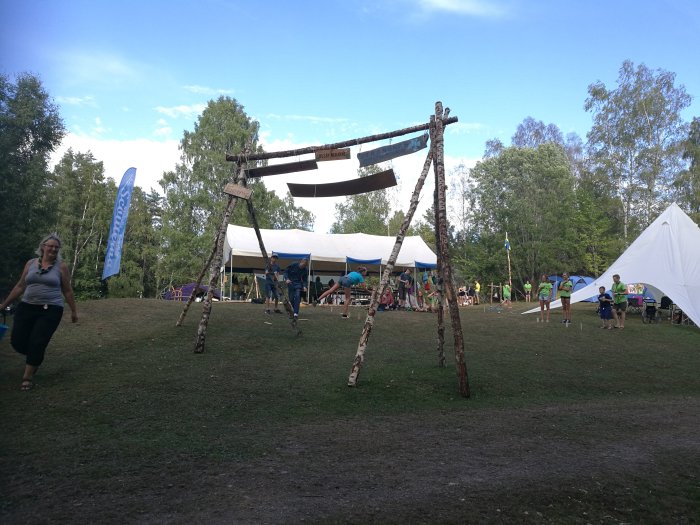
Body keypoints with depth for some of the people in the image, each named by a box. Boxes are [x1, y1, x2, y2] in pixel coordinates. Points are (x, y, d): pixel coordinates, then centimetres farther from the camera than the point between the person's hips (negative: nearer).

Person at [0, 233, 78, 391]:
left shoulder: (61, 266, 0)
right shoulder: (31, 263, 7)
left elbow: (67, 291, 4)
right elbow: (20, 286, 14)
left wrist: (74, 311, 7)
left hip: (51, 310, -3)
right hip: (26, 307, 4)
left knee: (37, 343, -7)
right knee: (17, 341, 1)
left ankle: (28, 377, 10)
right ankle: (35, 356, 34)